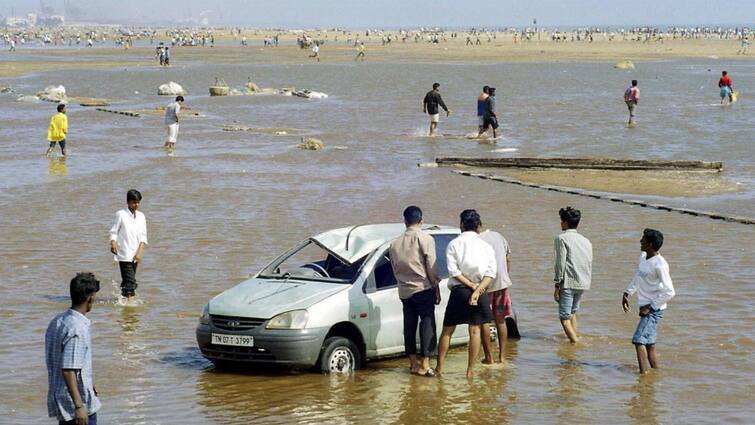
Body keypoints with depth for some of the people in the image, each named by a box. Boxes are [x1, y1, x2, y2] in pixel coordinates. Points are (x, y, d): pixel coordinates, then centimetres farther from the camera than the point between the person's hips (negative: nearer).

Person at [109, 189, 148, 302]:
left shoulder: (141, 216, 8)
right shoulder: (121, 215, -6)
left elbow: (143, 237, 8)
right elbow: (114, 232, -3)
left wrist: (139, 253, -4)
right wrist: (113, 243, -24)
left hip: (135, 255, 5)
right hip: (124, 254, -5)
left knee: (129, 281, 12)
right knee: (130, 281, -13)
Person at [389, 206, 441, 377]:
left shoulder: (395, 243, 7)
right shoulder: (425, 239, -8)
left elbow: (395, 269, 13)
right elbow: (431, 267, -9)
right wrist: (437, 289, -1)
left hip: (404, 291, 5)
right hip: (423, 289, -5)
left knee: (409, 326, 12)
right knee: (427, 325, -2)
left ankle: (413, 363, 17)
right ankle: (425, 364, -8)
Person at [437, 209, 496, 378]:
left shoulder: (454, 244, -2)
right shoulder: (486, 246, 5)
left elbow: (453, 270, -10)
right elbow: (491, 273, -6)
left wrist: (472, 285, -7)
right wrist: (477, 289, -14)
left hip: (459, 291, -2)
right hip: (479, 293, 2)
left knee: (448, 330, 8)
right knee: (475, 330, 8)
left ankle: (440, 367, 8)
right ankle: (470, 370, 7)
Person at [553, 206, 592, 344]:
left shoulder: (562, 238, -5)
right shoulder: (586, 241, 15)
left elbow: (560, 264, -11)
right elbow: (590, 265, 15)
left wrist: (557, 286, -8)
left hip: (568, 282, -7)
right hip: (583, 284, 7)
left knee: (565, 317, -5)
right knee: (573, 312, 25)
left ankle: (575, 342, -16)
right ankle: (574, 337, 27)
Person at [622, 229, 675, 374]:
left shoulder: (659, 265, -21)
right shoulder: (643, 257, 7)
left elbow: (669, 292, -20)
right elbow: (638, 278, 27)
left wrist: (650, 306, -18)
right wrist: (627, 293, 15)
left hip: (654, 309, -9)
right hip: (646, 307, 9)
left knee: (638, 340, -18)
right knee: (649, 343, 10)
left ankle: (644, 373, -20)